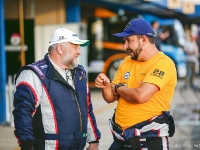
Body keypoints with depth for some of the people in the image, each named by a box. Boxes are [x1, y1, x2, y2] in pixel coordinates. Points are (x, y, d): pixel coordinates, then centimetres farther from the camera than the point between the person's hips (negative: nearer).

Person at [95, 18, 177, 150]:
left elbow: (141, 95, -24)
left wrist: (118, 88, -6)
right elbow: (110, 98, 12)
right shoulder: (127, 62, 10)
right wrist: (106, 86, -10)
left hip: (150, 138, -6)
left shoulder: (163, 63, -13)